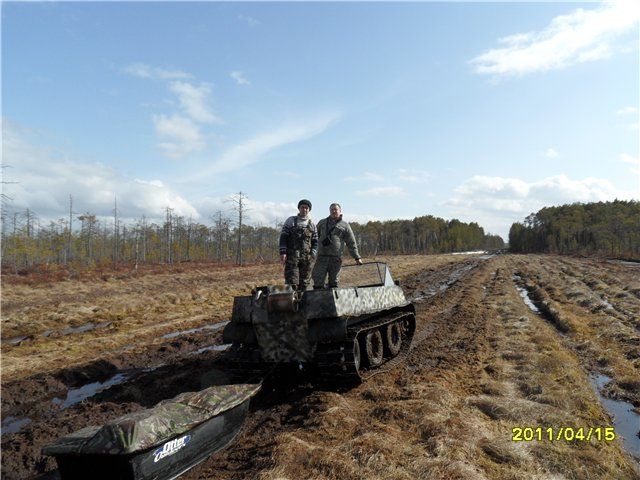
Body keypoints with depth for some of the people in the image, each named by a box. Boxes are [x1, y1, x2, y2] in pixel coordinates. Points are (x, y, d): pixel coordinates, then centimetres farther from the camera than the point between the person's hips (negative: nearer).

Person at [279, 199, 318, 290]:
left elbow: (315, 241, 13)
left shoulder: (312, 224, 14)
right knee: (292, 283, -9)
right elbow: (283, 237, 2)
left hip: (307, 258, 3)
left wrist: (313, 255, -1)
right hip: (292, 256, -3)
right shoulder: (291, 220, 6)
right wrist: (283, 252, -9)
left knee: (304, 283, 5)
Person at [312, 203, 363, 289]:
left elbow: (351, 243, 9)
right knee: (318, 282, -4)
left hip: (336, 258, -1)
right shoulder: (322, 223, 16)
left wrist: (357, 257, 4)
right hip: (322, 257, 1)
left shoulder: (345, 226, 9)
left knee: (334, 282, 5)